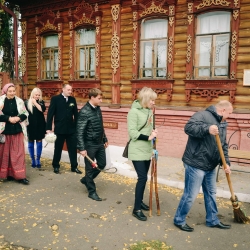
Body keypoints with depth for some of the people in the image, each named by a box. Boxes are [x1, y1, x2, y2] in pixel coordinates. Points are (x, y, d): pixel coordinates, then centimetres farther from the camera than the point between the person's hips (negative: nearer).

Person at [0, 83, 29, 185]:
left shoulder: (19, 101, 1)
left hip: (17, 131, 1)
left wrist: (18, 118, -13)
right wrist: (8, 118, -18)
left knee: (18, 153, 2)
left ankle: (20, 176, 7)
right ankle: (8, 174, 21)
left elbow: (25, 114, 6)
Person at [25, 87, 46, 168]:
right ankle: (32, 160, 19)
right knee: (31, 143, 7)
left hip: (40, 126, 1)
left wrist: (35, 102, -13)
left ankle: (38, 160, 15)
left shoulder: (41, 102, 4)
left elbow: (43, 109, -15)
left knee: (39, 142, 5)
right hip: (30, 126, -1)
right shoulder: (27, 102, -1)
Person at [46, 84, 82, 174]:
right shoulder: (55, 99, -6)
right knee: (58, 149, 10)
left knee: (73, 148, 6)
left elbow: (76, 114, 6)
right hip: (59, 129, -3)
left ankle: (74, 167, 18)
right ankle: (56, 166, 26)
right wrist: (48, 128, -11)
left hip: (71, 129, 3)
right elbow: (50, 114, -8)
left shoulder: (73, 99, 5)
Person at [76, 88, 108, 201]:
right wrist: (81, 148, -22)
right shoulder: (84, 111, -18)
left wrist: (105, 139, 20)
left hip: (99, 143, 8)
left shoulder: (98, 109, 6)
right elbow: (79, 131, -20)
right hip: (90, 145, -8)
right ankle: (92, 191, 19)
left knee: (102, 164, 17)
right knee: (90, 168, 5)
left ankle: (86, 179, 37)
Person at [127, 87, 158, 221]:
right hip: (137, 151, -7)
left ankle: (140, 201, 32)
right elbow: (132, 132, -19)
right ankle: (136, 209, 3)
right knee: (142, 178, -8)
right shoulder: (134, 111, -14)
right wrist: (148, 137, -21)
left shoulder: (149, 111, 7)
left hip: (147, 150, 7)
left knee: (143, 177, 14)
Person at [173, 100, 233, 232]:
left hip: (211, 166, 9)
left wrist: (226, 162, 5)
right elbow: (189, 127, -29)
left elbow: (224, 146, 17)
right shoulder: (203, 115, -13)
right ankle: (179, 220, 18)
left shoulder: (222, 124, 15)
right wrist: (207, 129, -40)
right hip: (195, 164, -9)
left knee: (211, 194, 20)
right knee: (190, 195, 0)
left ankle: (212, 220, 37)